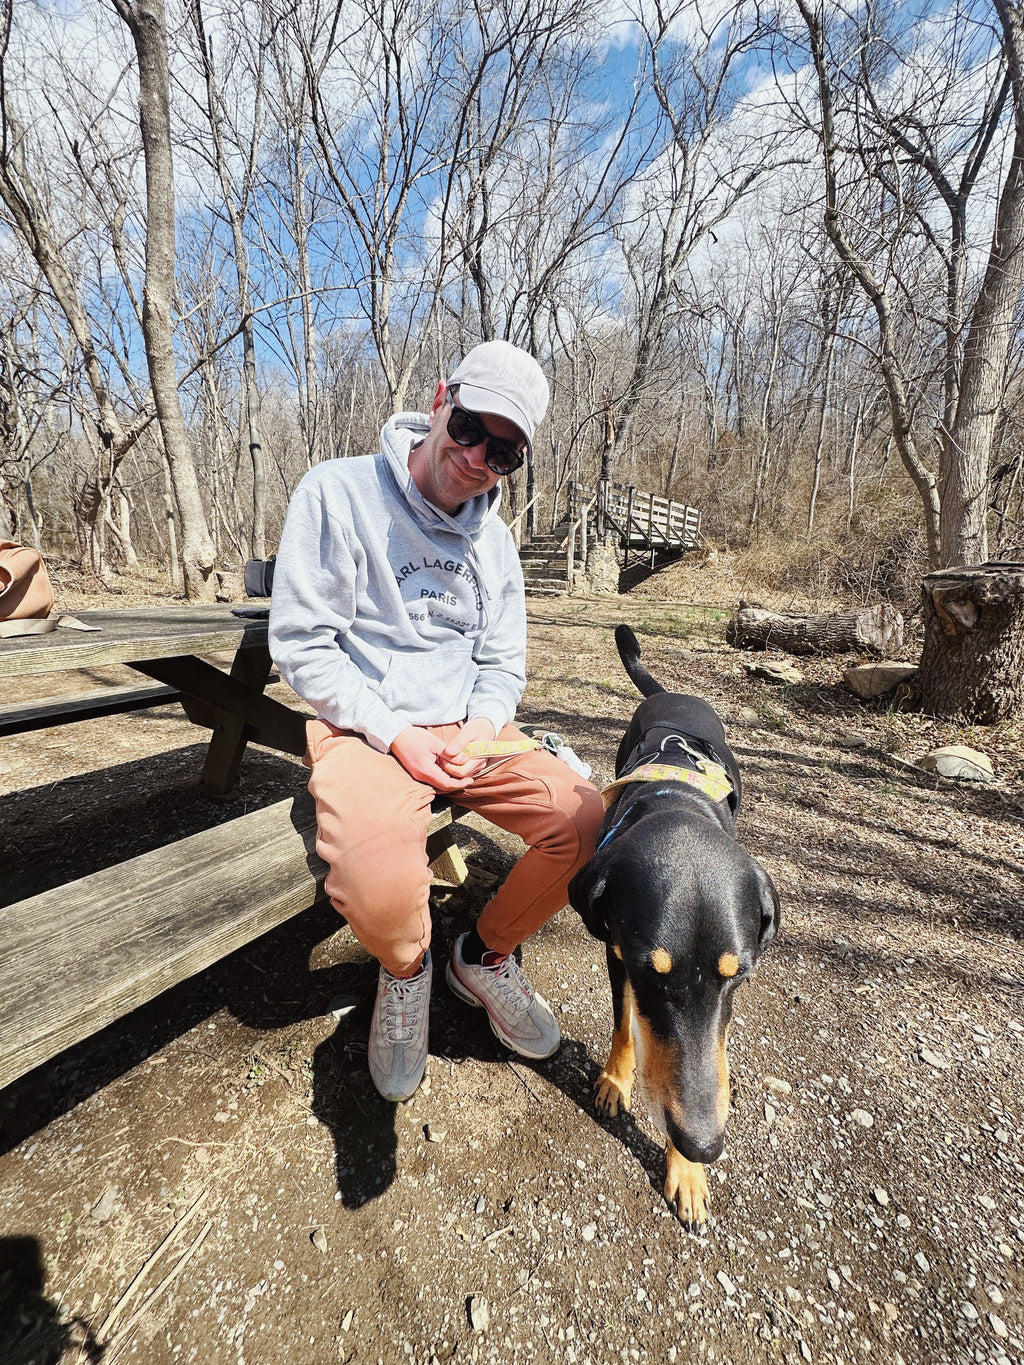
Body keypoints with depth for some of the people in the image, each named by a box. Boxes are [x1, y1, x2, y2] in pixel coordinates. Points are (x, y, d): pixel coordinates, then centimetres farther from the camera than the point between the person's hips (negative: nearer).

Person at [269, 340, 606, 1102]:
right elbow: (301, 643, -10)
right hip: (366, 728, -5)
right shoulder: (339, 493, -8)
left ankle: (485, 955, 15)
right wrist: (396, 736, -17)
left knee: (588, 822, -13)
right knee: (383, 896, -32)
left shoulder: (493, 538, 9)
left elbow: (504, 663, 12)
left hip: (469, 728, 6)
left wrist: (483, 726, -10)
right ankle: (406, 971, 10)